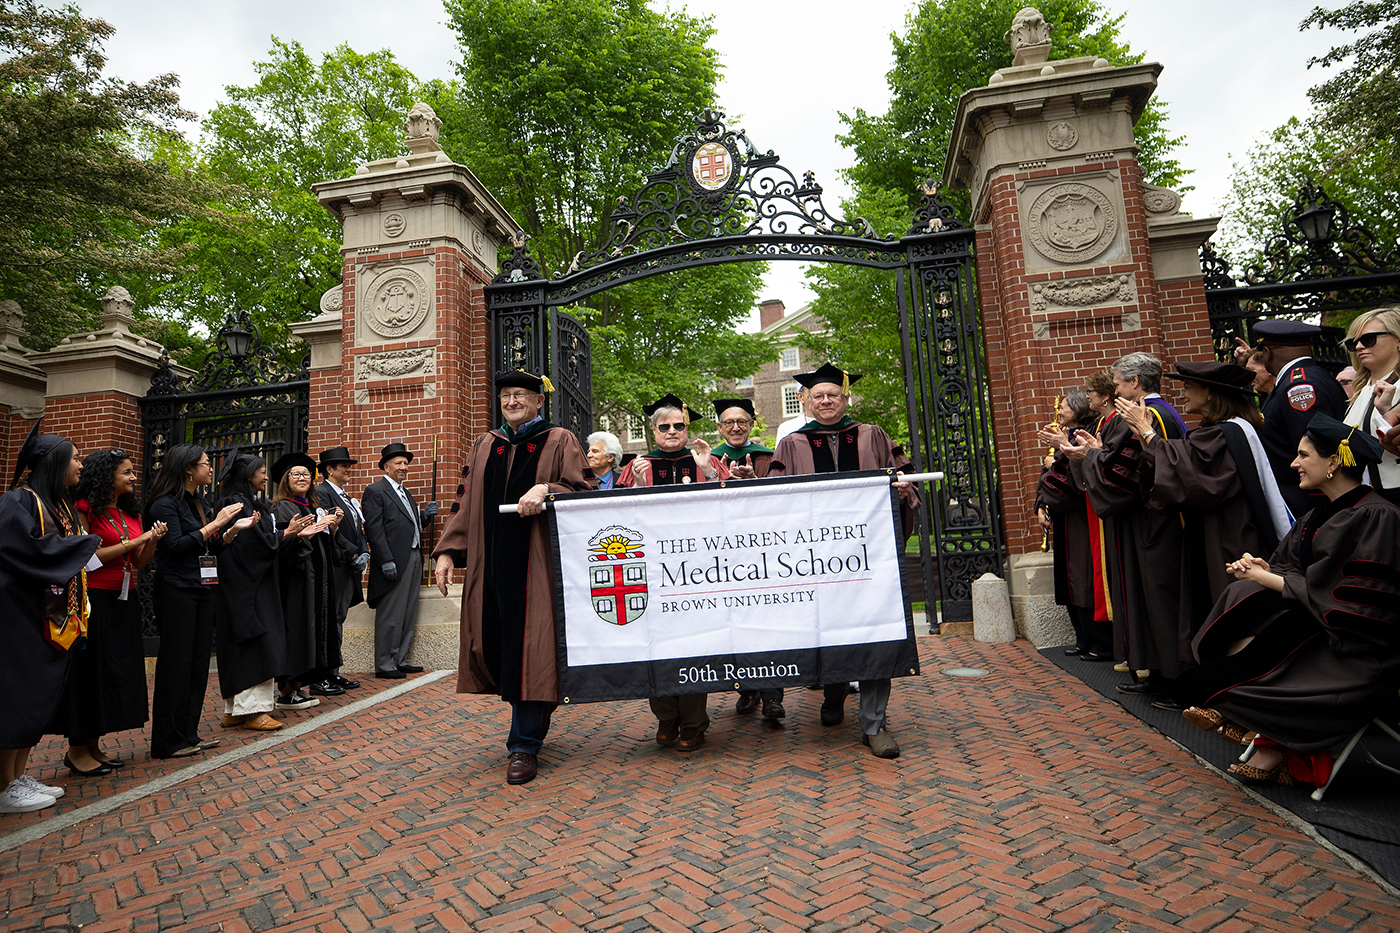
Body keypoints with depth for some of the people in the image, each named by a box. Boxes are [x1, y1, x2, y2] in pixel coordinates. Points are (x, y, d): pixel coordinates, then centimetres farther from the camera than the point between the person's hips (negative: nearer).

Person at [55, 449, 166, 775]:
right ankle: (77, 751, 11)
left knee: (117, 670, 9)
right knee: (90, 670, -1)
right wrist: (131, 542, -17)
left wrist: (153, 540, -5)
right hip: (94, 600, -7)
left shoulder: (131, 513, 13)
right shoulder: (86, 509, -8)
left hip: (123, 601, 7)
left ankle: (93, 745, 20)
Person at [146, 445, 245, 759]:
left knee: (199, 663, 10)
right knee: (176, 664, -1)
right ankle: (168, 741, 9)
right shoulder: (165, 504, -9)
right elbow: (177, 546, -18)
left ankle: (188, 733, 20)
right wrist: (215, 524, -16)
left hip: (203, 590, 8)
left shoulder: (200, 503, 15)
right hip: (177, 591, -8)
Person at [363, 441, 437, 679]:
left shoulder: (406, 493, 21)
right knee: (390, 616, -2)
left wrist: (425, 515, 5)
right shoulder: (375, 491, -4)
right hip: (394, 562, -8)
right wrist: (386, 561, -20)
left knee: (408, 616, 11)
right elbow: (374, 529, -13)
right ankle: (384, 664, 6)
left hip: (413, 559, 8)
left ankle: (399, 660, 19)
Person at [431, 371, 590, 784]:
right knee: (494, 642, 8)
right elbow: (466, 503, 15)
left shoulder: (559, 442, 4)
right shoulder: (483, 447, 17)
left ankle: (524, 746, 7)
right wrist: (448, 550, 6)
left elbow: (579, 491, -4)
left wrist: (546, 489, -23)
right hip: (489, 562, 5)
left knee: (529, 651, -4)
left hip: (534, 563, -5)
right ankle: (530, 724, 31)